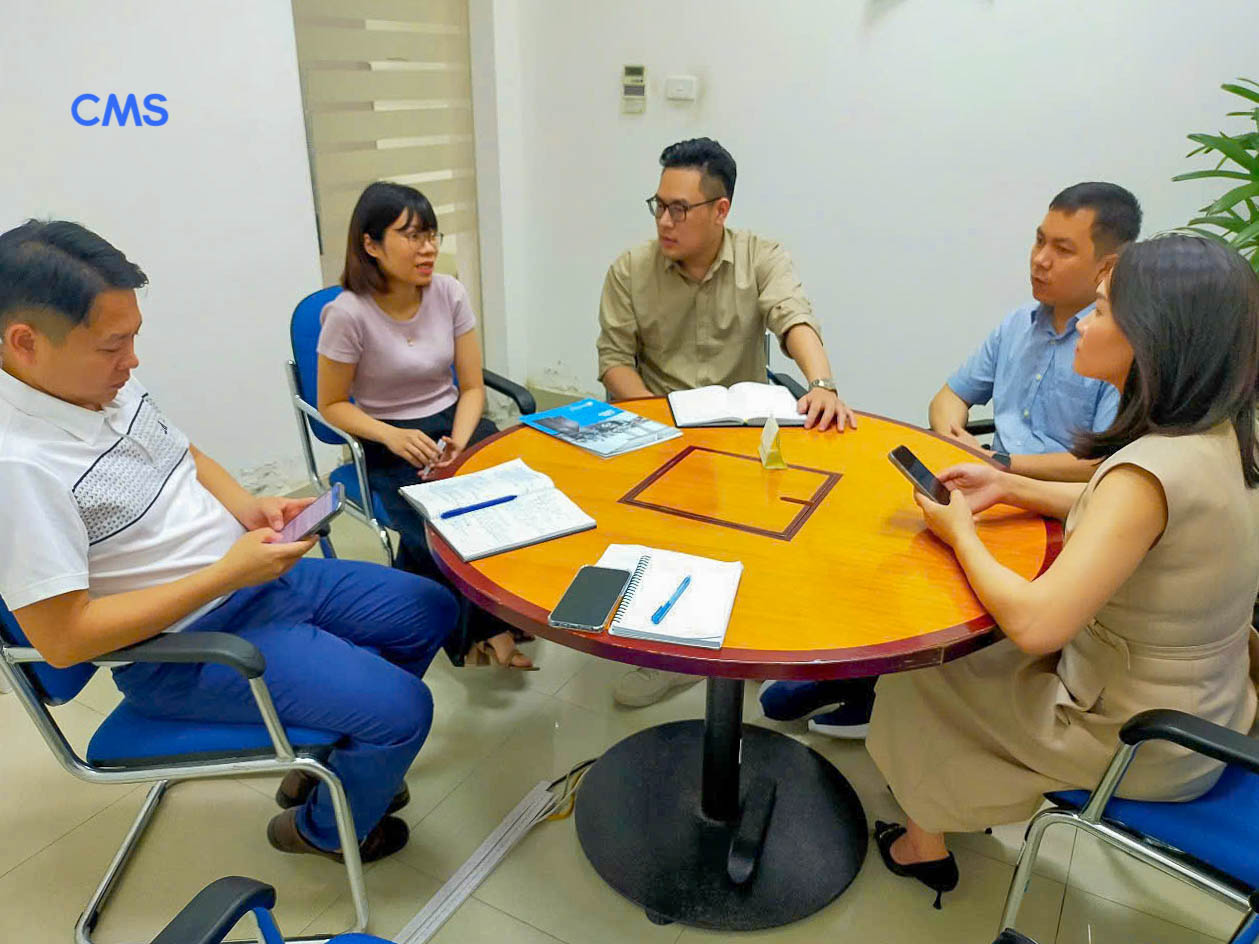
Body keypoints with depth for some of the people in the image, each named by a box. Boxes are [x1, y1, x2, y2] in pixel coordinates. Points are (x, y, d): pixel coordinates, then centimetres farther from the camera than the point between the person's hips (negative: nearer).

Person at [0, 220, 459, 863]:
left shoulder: (108, 386, 0)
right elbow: (62, 638, -25)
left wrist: (249, 509, -3)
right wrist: (226, 574, -25)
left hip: (257, 575, 9)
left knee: (431, 611, 12)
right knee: (401, 710, -16)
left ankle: (325, 759, 30)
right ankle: (320, 829, 17)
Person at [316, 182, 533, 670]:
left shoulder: (449, 293, -4)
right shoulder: (349, 313, -14)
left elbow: (472, 387, 1)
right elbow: (332, 405, -4)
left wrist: (459, 442, -18)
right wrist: (392, 437, -22)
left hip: (455, 424, 4)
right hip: (390, 448, -3)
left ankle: (487, 630, -1)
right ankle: (485, 632, 3)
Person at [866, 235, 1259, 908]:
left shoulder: (1154, 469, -33)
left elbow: (1034, 624, -36)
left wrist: (961, 533, -19)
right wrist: (1011, 488, 3)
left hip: (1136, 745, -8)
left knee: (917, 665, 10)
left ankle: (924, 843, 33)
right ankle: (960, 800, 40)